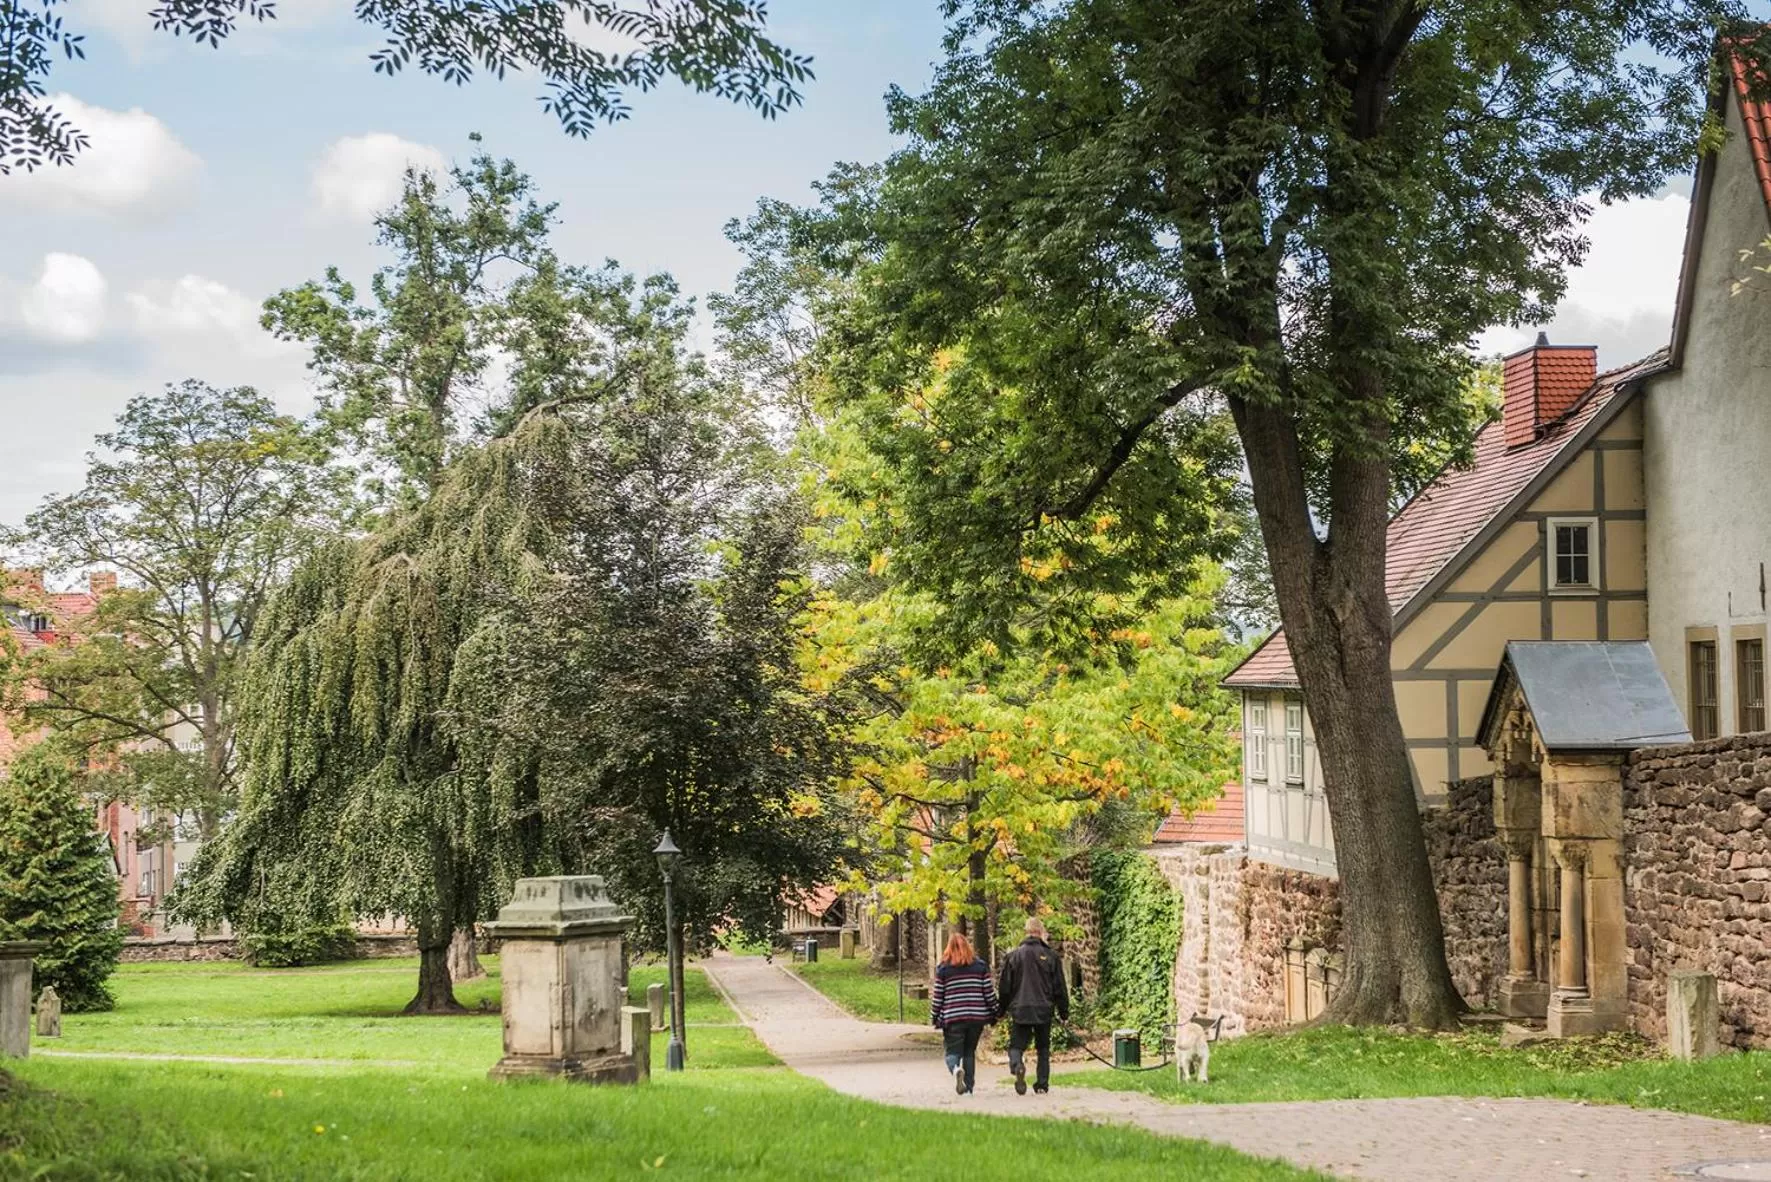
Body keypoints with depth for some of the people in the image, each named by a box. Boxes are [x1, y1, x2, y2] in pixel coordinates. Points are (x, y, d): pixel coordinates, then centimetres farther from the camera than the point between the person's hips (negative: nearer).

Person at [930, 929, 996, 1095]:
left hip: (953, 1018, -2)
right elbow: (989, 992, 4)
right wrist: (993, 1013, 13)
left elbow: (938, 996, 1)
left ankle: (956, 1069, -28)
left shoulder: (943, 968, -1)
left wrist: (935, 1017, 11)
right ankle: (969, 1087, 11)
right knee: (970, 1052, 14)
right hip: (977, 1017, 2)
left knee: (953, 1051, 4)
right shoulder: (980, 966, 5)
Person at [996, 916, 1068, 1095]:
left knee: (1016, 1045, 4)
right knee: (1043, 1048, 13)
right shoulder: (1050, 956, 0)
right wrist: (1064, 1013, 11)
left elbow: (1004, 986, 5)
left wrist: (1003, 1009, 17)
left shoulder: (1014, 955, 1)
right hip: (1044, 1010, 0)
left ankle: (1017, 1066, -27)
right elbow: (1059, 987, 2)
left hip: (1020, 1010, 0)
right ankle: (1042, 1083, 9)